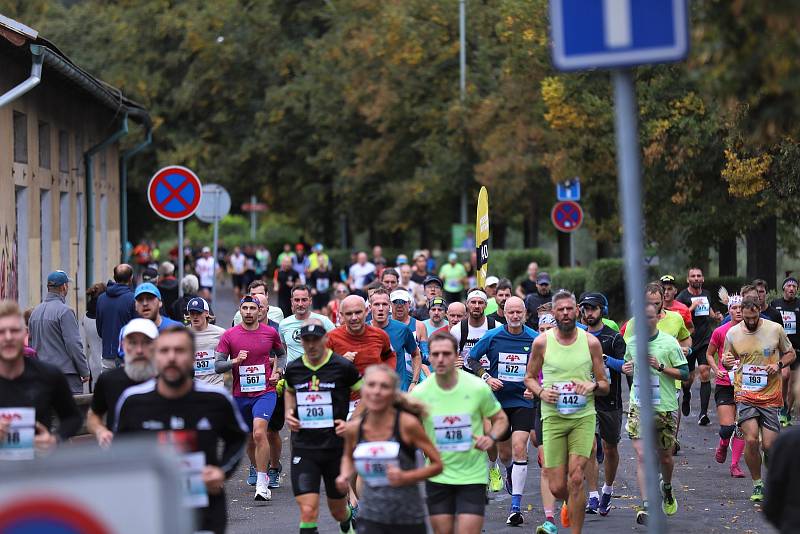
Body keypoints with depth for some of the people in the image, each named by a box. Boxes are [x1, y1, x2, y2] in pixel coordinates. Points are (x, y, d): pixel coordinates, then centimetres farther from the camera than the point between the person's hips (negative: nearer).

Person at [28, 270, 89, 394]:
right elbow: (74, 344, -14)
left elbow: (31, 343, 18)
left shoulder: (35, 311, 12)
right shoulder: (64, 311, -12)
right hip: (66, 374, -8)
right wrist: (85, 372, -7)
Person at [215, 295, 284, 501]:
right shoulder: (229, 335, -1)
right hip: (240, 395, 2)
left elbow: (282, 353, 21)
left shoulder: (270, 332, 2)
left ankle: (262, 484, -19)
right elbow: (217, 365, -1)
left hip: (265, 392, -2)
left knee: (259, 433, -21)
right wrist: (235, 361, -19)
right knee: (250, 439, 13)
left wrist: (277, 371, 4)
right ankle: (258, 472, 37)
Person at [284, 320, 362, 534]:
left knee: (338, 511, 17)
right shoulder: (293, 368, 2)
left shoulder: (343, 366, -8)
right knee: (308, 512, -14)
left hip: (336, 446, -1)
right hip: (303, 448, 1)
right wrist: (289, 412, 7)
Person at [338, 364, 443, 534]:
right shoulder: (353, 428, -4)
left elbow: (437, 465, -6)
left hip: (409, 519, -1)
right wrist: (345, 476, 0)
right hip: (370, 518, 1)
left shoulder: (407, 424, -14)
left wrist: (405, 477, -20)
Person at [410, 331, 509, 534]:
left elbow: (501, 419, 5)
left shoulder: (478, 387, -9)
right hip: (437, 477, 2)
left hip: (472, 474, -2)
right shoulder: (419, 393, -6)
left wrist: (491, 438, -15)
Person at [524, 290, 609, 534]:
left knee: (576, 478, -14)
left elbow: (605, 386, 8)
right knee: (557, 487, -1)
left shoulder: (591, 342, 1)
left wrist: (593, 386, -14)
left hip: (583, 416, 0)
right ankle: (570, 504, 36)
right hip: (553, 417, 1)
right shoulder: (541, 342, 0)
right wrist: (541, 391, -8)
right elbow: (529, 377, 13)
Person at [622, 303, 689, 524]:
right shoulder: (632, 342, 5)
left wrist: (661, 367, -18)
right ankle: (646, 506, -11)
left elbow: (684, 373, -5)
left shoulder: (669, 343, -7)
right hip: (639, 407, 2)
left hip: (665, 407, -2)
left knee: (665, 457, 12)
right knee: (641, 455, -12)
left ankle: (667, 488, 44)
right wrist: (626, 369, 0)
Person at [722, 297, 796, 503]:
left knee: (769, 445, -4)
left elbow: (790, 354, 11)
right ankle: (757, 484, 4)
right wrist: (726, 361, -11)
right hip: (745, 394, 0)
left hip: (771, 395, 0)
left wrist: (779, 364, -10)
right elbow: (726, 359, 14)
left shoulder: (775, 329, -1)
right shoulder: (732, 333, 1)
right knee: (751, 439, -16)